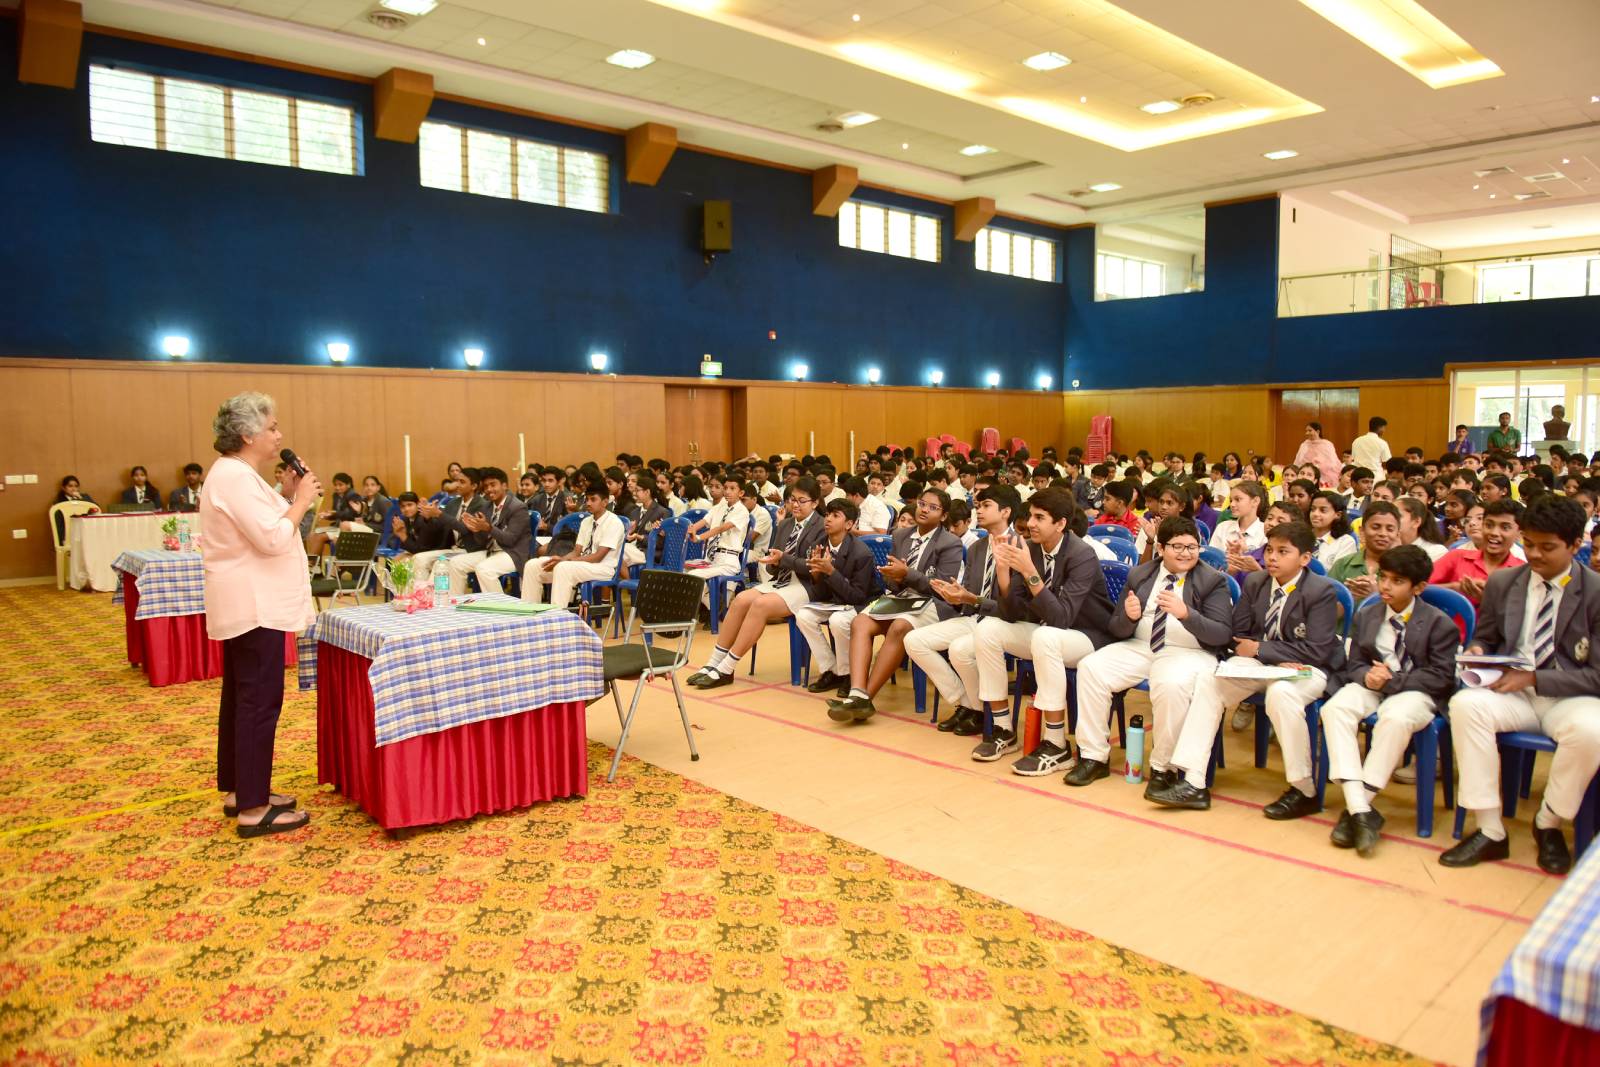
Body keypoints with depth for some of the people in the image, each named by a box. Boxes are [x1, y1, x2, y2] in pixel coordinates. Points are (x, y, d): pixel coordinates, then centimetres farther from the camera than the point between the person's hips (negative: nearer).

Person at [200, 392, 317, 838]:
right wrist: (300, 500, -13)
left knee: (241, 699, 16)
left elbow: (261, 528, 18)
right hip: (253, 606, -11)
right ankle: (253, 809, -3)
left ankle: (238, 791, 26)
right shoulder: (236, 477, -18)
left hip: (244, 605, 11)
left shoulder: (235, 474, 15)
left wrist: (286, 495, 7)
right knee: (259, 703, -8)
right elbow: (273, 540, -25)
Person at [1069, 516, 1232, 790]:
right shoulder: (1139, 575, 10)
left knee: (1170, 685, -37)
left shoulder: (1213, 580, 0)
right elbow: (1117, 630, 9)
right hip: (1140, 647, 4)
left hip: (1188, 652, -4)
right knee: (1090, 667, -18)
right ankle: (1095, 757, -9)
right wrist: (1129, 616, -16)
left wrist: (1185, 613, -27)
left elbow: (1223, 635, -10)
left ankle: (1163, 768, -17)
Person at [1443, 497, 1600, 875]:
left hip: (1569, 697, -2)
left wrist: (1532, 677, -18)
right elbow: (1484, 638, 18)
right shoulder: (1501, 583, 6)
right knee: (1465, 704, -30)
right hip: (1511, 691, 2)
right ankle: (1490, 831, -22)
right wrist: (1478, 652, -7)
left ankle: (1548, 824, -7)